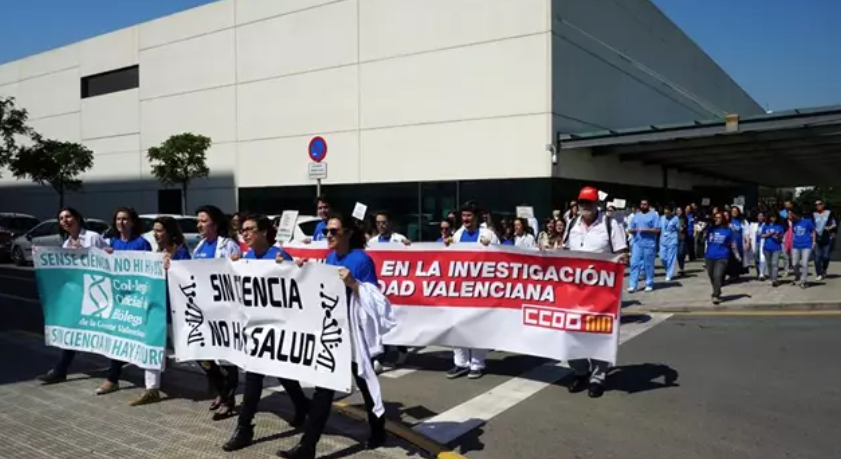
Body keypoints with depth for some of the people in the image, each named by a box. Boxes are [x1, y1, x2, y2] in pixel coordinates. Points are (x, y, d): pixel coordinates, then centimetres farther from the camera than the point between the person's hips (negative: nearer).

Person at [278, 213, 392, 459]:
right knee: (323, 386, 6)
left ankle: (377, 431, 34)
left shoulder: (361, 260, -14)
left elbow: (374, 297, -16)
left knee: (364, 380, 11)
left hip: (354, 331, -6)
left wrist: (353, 283, -29)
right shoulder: (330, 258, 8)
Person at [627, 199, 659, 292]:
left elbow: (657, 229, -5)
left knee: (649, 264, 2)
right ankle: (632, 285, -6)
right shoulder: (636, 216, 15)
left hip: (649, 243, -3)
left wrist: (646, 230, -17)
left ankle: (649, 284, 13)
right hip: (637, 243, 3)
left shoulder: (653, 215, 3)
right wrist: (635, 230, -8)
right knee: (634, 263, -5)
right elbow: (630, 229, 14)